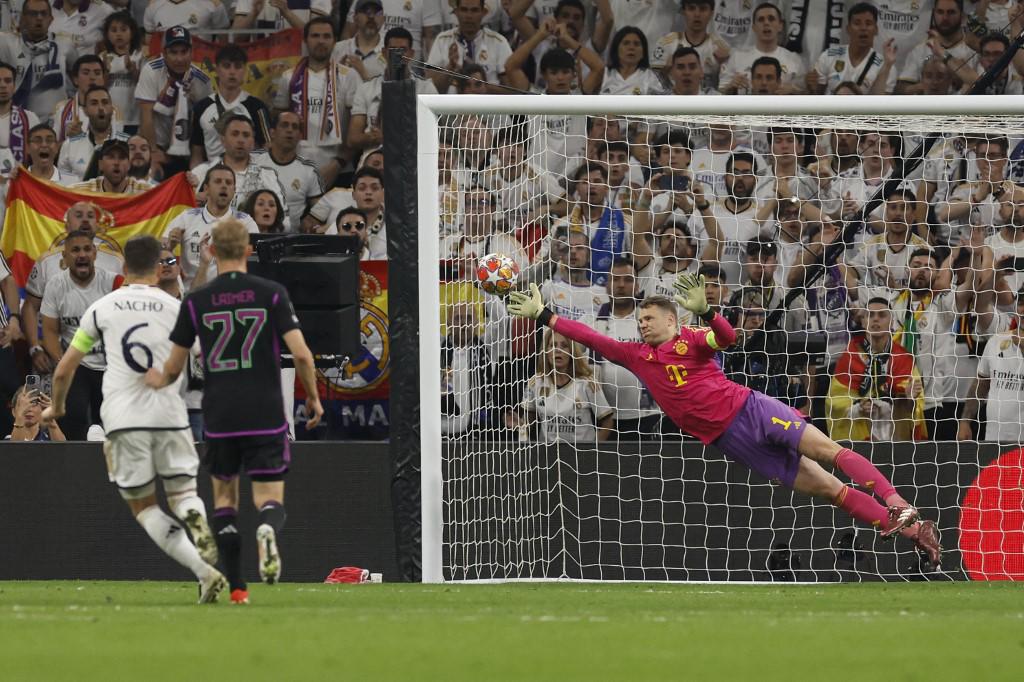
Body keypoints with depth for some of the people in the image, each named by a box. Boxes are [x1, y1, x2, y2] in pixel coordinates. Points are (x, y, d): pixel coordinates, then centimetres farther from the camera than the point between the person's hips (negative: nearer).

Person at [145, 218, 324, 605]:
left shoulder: (196, 302, 1)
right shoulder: (272, 294, -2)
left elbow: (173, 368, 7)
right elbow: (301, 354, -8)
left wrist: (160, 381, 31)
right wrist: (313, 398, 8)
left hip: (219, 417, 1)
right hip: (266, 416, -1)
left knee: (224, 495, 18)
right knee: (270, 499, 4)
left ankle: (236, 587, 9)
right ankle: (268, 530, -34)